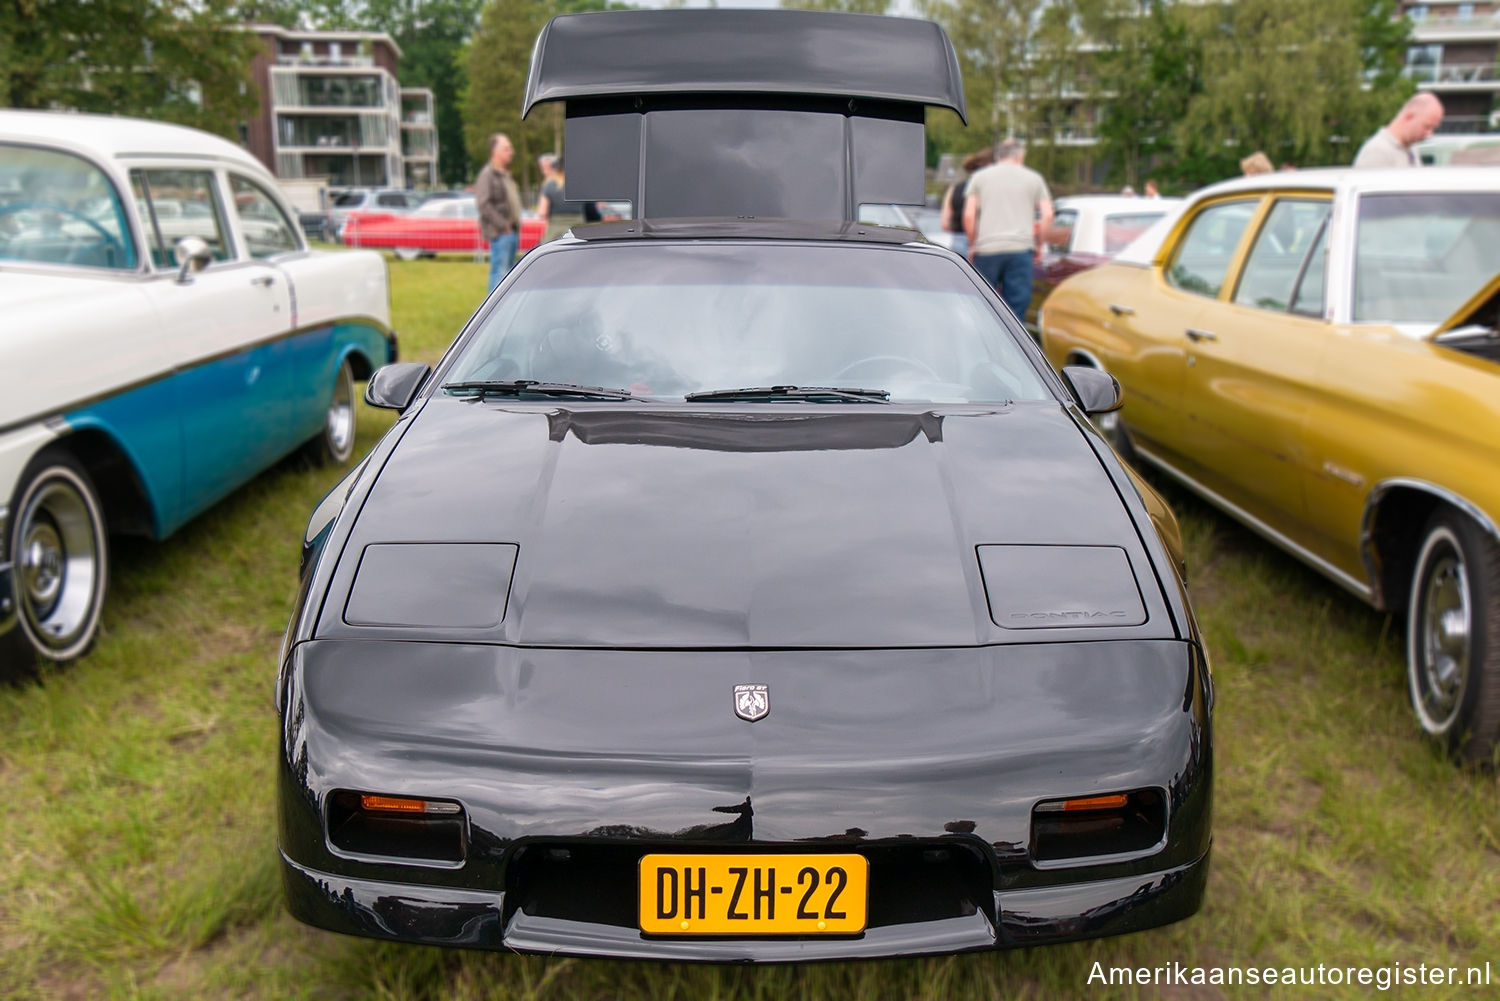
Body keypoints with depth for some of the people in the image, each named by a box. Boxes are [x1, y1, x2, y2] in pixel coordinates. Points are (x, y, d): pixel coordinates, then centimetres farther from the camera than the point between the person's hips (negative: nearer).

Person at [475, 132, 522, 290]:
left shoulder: (506, 174, 19)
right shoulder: (487, 174, -9)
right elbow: (483, 203, -18)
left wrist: (517, 224, 13)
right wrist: (502, 225, -19)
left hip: (512, 231, 9)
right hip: (499, 234, -9)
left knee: (508, 271, 12)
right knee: (499, 272, -10)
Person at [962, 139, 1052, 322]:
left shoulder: (979, 177, 12)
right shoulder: (1034, 178, 12)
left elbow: (968, 215, 3)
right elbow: (1047, 215, 3)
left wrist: (972, 245, 11)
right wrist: (1038, 245, 12)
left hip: (986, 248, 0)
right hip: (1021, 248, 0)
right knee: (1017, 304, 1)